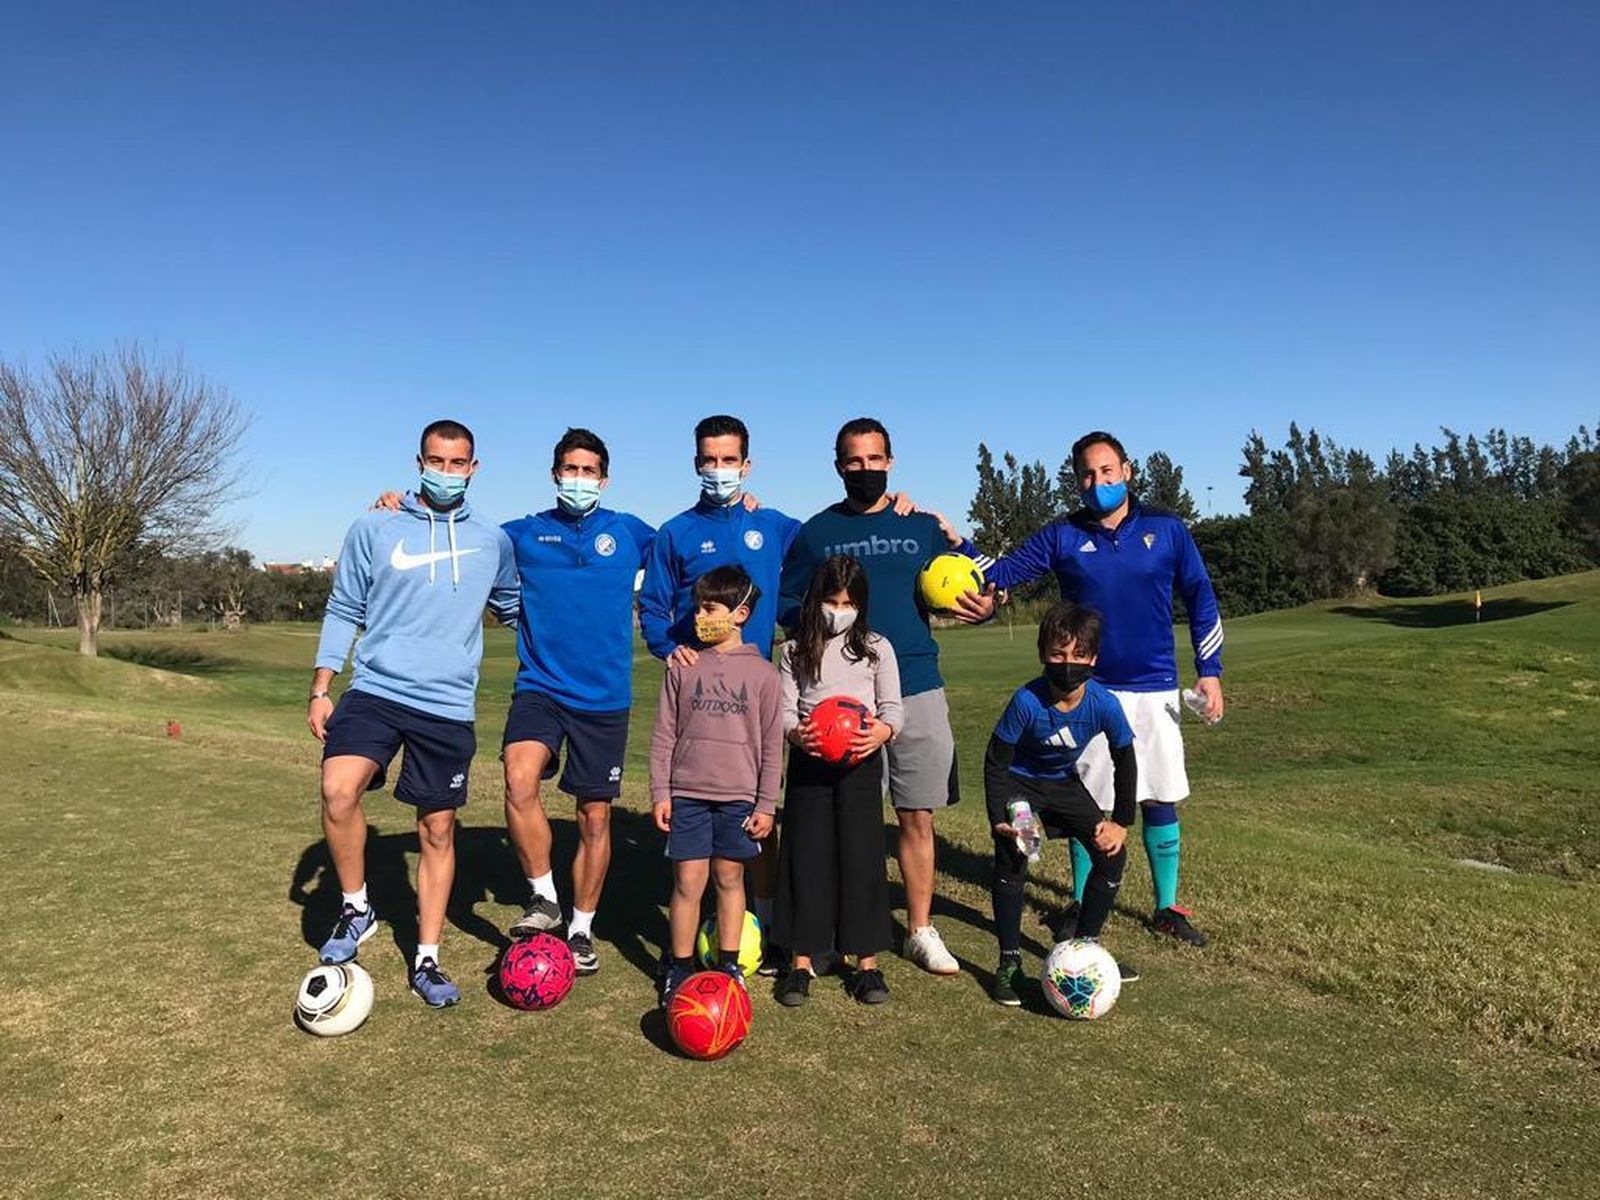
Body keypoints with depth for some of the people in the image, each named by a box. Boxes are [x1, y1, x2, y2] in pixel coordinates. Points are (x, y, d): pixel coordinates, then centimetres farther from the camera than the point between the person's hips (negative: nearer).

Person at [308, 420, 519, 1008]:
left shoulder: (492, 542, 8)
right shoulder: (374, 528, 4)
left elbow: (514, 609, 23)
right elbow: (343, 611, 7)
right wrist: (321, 688, 2)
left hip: (448, 705, 1)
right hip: (376, 690, -1)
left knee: (438, 830, 6)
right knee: (339, 788, -25)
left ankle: (426, 959, 21)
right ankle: (357, 907, 0)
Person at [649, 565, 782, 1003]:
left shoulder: (762, 672, 0)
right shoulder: (681, 666, 3)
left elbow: (772, 744, 2)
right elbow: (664, 734, 5)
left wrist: (766, 804, 0)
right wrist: (659, 791, 1)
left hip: (739, 796, 0)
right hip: (687, 793, 0)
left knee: (730, 878, 10)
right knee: (688, 880, 1)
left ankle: (728, 965, 24)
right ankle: (680, 968, 16)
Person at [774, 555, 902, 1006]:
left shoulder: (876, 647, 7)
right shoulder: (796, 651, 8)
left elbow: (893, 707, 3)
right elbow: (785, 709, 3)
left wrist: (882, 731, -19)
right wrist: (796, 732, -19)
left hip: (860, 763, 0)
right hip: (808, 763, 1)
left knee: (862, 856, 1)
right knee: (806, 857, 2)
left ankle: (867, 962, 12)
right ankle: (802, 963, 13)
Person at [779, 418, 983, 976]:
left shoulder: (923, 527, 11)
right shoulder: (815, 532, 8)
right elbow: (787, 605, 9)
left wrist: (959, 544, -6)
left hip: (916, 688, 1)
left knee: (918, 816, 6)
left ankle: (921, 931, 20)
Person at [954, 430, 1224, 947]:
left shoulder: (1166, 530, 0)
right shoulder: (1062, 537, -1)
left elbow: (1201, 598, 6)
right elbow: (999, 571, -7)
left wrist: (1209, 671, 3)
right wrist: (981, 597, -30)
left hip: (1154, 688, 1)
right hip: (1090, 690, 0)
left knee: (1160, 800, 8)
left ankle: (1167, 908, 23)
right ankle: (1080, 908, 21)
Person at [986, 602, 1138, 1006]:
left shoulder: (1104, 704, -24)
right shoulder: (1027, 701, -32)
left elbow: (1125, 763, -7)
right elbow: (995, 761, -20)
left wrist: (1121, 822, -7)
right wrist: (999, 817, -27)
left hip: (1064, 784, 4)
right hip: (1019, 785, -4)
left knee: (1111, 855, -3)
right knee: (1011, 861, -19)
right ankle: (1010, 962, -4)